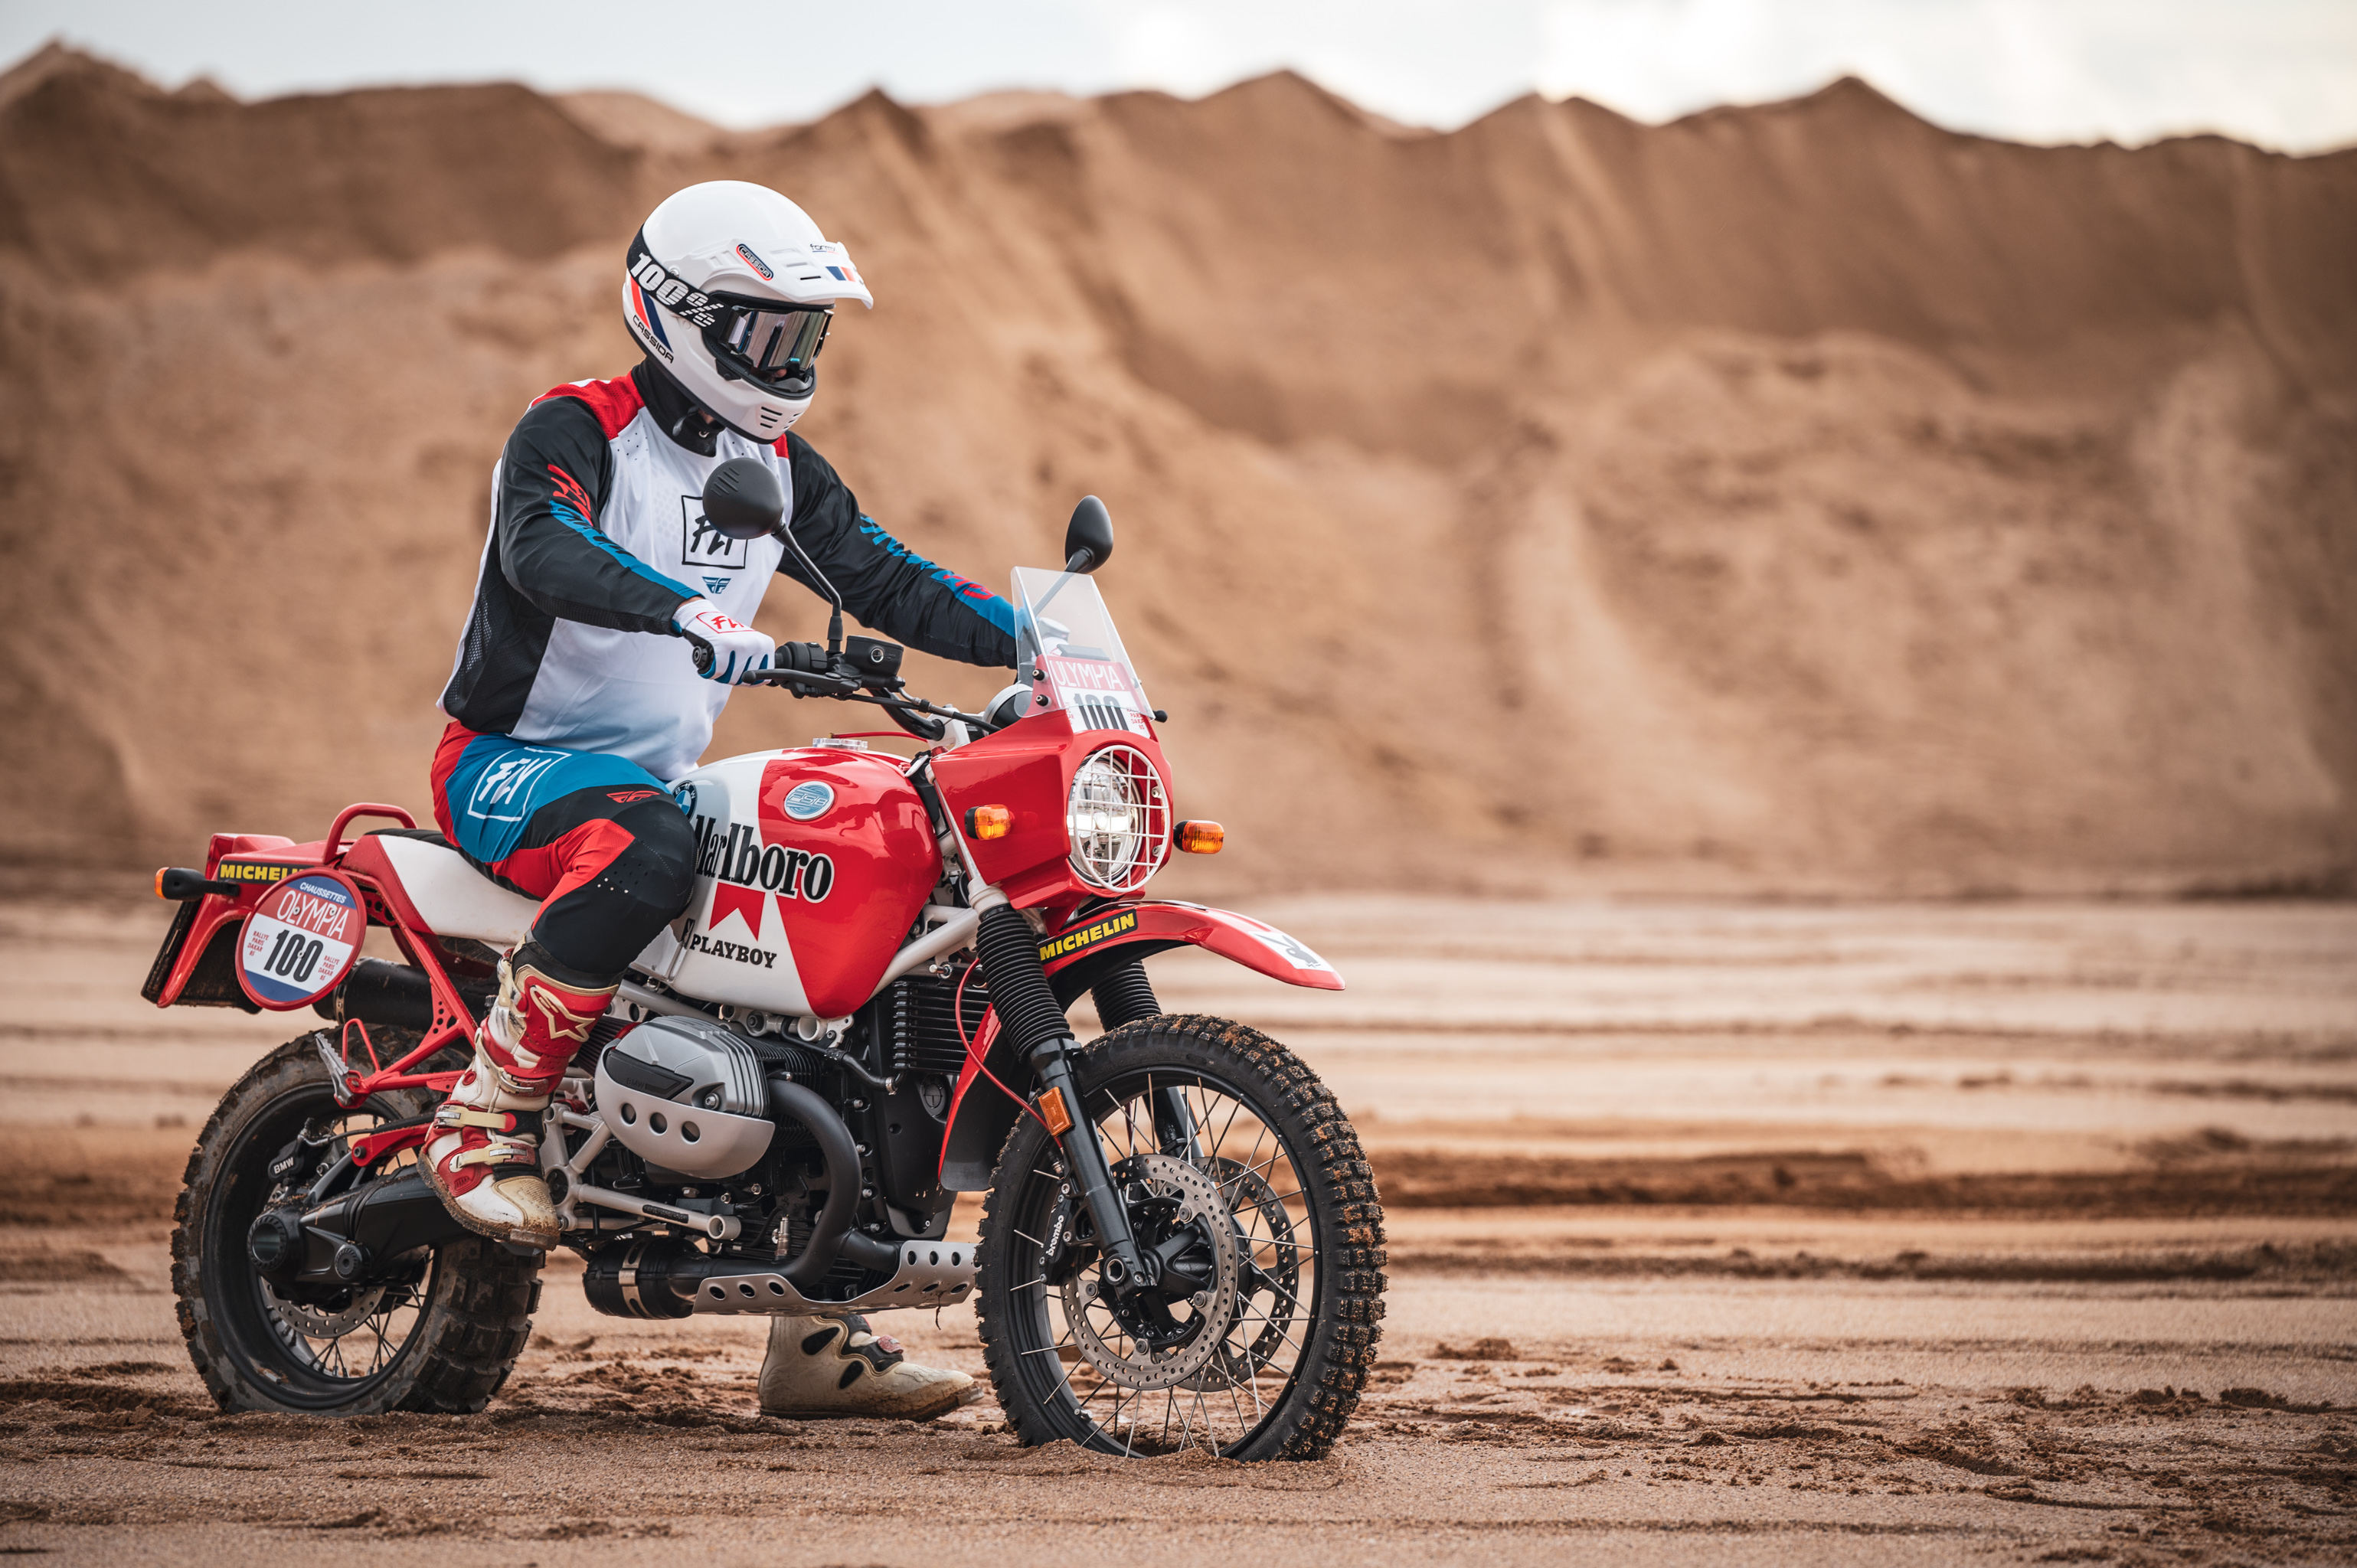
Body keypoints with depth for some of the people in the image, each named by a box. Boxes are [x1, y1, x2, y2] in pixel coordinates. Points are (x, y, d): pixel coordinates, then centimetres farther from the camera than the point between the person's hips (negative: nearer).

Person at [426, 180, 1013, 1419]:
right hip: (509, 761, -8)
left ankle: (816, 1336, 2)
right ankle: (483, 1119, -26)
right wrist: (691, 612, -51)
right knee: (640, 851, -42)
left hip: (664, 776, 8)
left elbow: (882, 576, 13)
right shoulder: (573, 432, -13)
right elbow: (544, 548, -34)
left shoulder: (775, 467, 11)